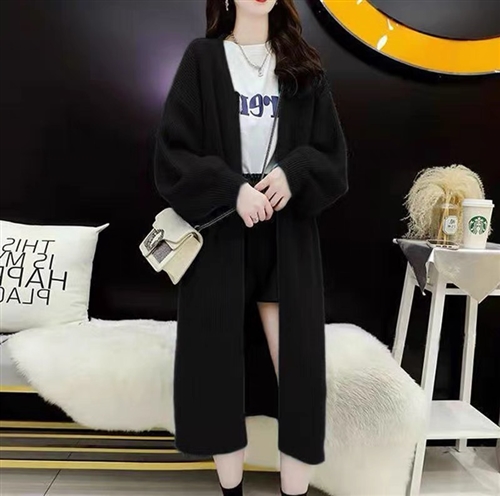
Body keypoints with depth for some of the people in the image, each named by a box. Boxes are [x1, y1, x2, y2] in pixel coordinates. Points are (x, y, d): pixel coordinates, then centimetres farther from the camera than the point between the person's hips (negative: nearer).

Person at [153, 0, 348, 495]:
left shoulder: (304, 66, 12)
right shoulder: (202, 58, 5)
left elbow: (333, 154, 8)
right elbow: (171, 151, -2)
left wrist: (293, 173, -12)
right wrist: (231, 189, -16)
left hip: (287, 238, 2)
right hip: (220, 235, -1)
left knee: (296, 363, 0)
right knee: (219, 361, 5)